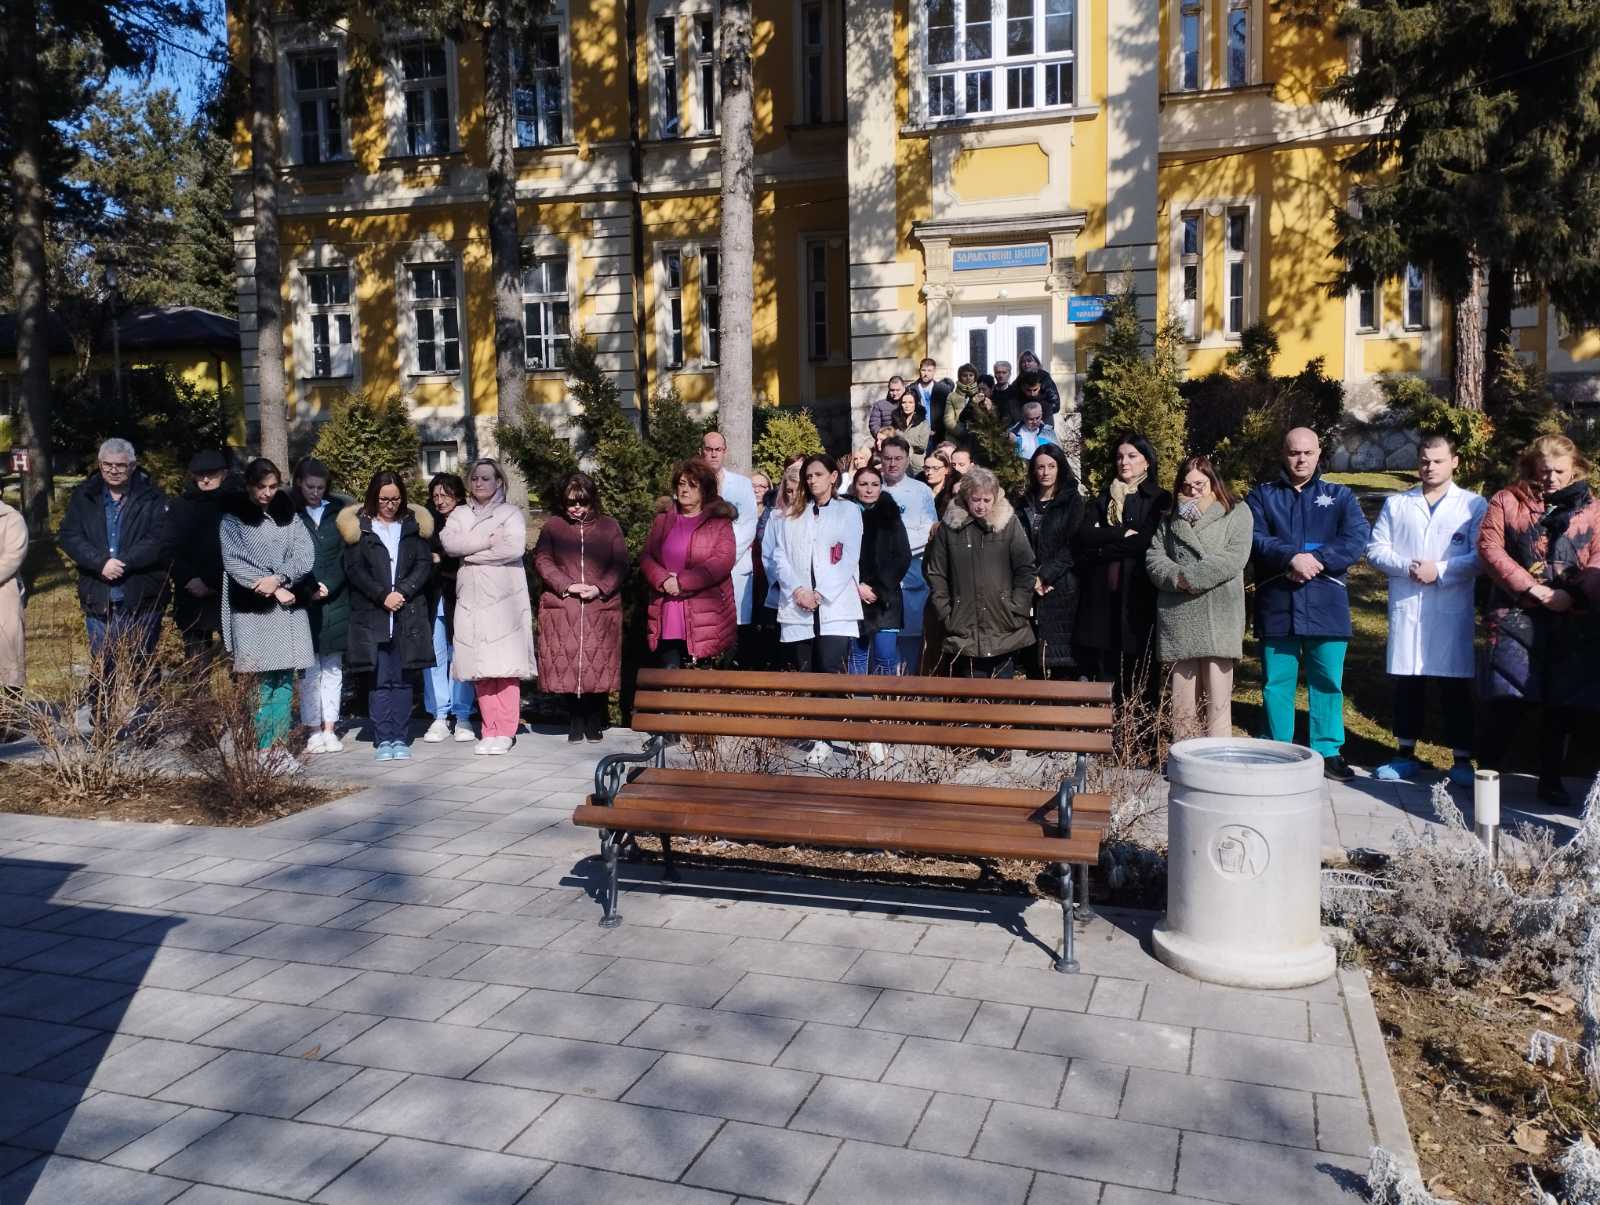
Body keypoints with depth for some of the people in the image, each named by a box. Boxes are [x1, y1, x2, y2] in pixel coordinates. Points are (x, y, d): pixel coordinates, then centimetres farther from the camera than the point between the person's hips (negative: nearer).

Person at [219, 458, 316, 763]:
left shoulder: (287, 515, 13)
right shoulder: (233, 517, 4)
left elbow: (305, 555, 3)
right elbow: (233, 561, -4)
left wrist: (277, 578, -13)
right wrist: (274, 589, -9)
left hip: (288, 606, 3)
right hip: (252, 609, -3)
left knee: (283, 677, -2)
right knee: (266, 680, -7)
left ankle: (274, 746, 1)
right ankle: (267, 749, -4)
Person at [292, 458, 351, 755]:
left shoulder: (338, 511, 8)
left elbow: (345, 556, 5)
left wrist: (328, 586, -7)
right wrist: (308, 589, -13)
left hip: (335, 601, 2)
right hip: (304, 603, -2)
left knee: (333, 667, 6)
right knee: (309, 669, -2)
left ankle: (330, 729, 11)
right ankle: (314, 731, 5)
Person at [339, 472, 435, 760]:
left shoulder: (414, 524, 11)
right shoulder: (358, 526, 5)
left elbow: (425, 564, 4)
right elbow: (353, 569, -1)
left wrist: (403, 592, -10)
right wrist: (383, 596, -11)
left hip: (409, 613, 2)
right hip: (372, 614, -1)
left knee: (402, 679, 3)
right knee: (380, 680, -2)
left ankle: (399, 738, 9)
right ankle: (383, 739, 4)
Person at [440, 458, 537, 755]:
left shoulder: (511, 512, 7)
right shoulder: (459, 514, 18)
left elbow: (515, 548, -10)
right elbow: (448, 542, -1)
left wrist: (472, 553, -3)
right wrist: (489, 539, -7)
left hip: (504, 599, -3)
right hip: (470, 598, 4)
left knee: (505, 664, -8)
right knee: (479, 666, 0)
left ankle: (505, 731, -4)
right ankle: (490, 729, 6)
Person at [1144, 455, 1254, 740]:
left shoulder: (1237, 514, 7)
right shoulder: (1172, 519, 20)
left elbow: (1234, 559, -7)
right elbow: (1154, 557, 10)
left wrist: (1190, 577, -11)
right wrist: (1176, 577, -10)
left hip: (1219, 619, -3)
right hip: (1178, 619, 4)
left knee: (1218, 701, -6)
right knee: (1183, 703, 6)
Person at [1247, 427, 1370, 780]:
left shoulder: (1340, 496, 12)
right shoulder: (1262, 495, 10)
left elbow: (1356, 538, -4)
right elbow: (1254, 539, -6)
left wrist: (1317, 560, -18)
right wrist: (1293, 558, -21)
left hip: (1326, 606, 0)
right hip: (1276, 605, 0)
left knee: (1328, 681, 5)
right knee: (1276, 683, 5)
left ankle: (1329, 751, 16)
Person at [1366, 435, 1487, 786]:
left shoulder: (1474, 505, 3)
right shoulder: (1396, 504, 12)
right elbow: (1375, 549, 6)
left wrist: (1440, 570, -14)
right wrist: (1407, 567, -10)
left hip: (1452, 610, -2)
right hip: (1406, 609, 3)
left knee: (1454, 687, 1)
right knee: (1406, 684, 9)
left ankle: (1462, 760, 9)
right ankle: (1405, 756, 19)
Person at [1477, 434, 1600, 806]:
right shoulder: (1507, 501, 5)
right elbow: (1489, 547, -4)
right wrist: (1532, 588, -13)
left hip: (1570, 621, 3)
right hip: (1516, 618, -3)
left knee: (1562, 705, 8)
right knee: (1508, 703, -7)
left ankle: (1551, 781, 21)